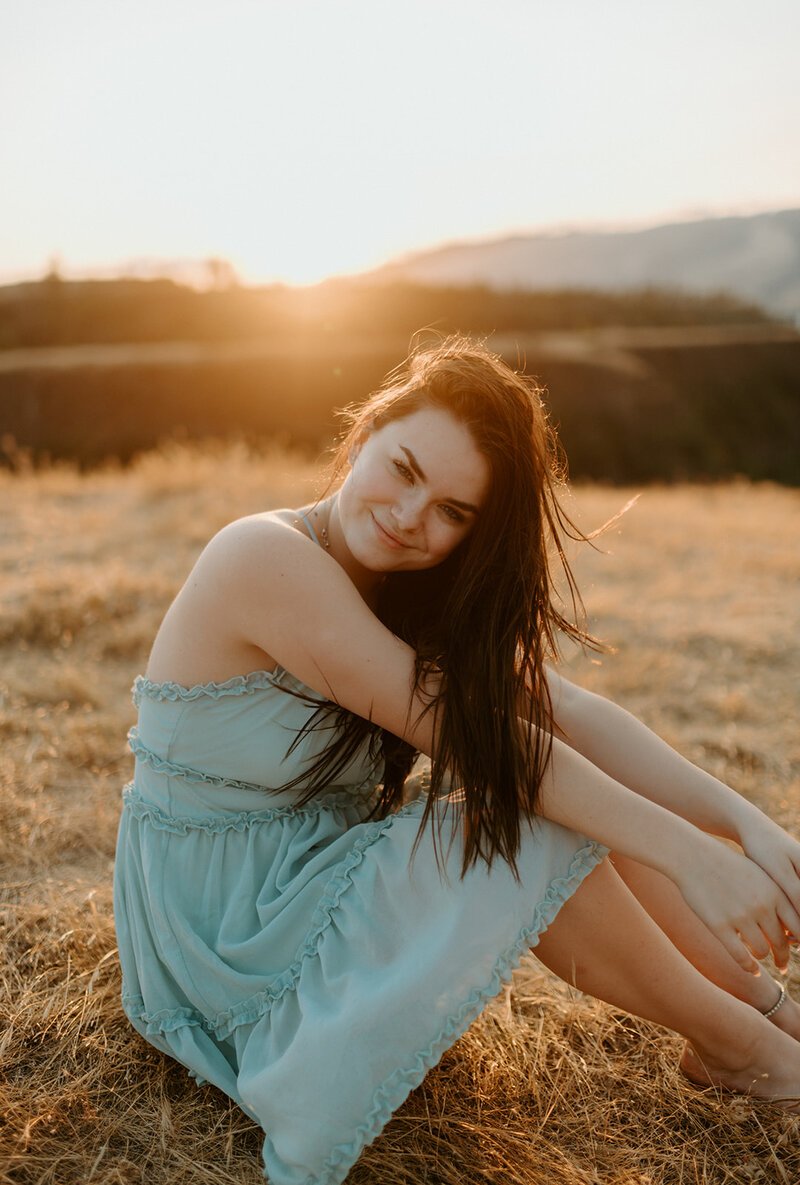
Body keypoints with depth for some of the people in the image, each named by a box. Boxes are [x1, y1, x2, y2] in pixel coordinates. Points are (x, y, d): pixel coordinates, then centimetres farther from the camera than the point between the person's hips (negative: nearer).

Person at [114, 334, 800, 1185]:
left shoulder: (423, 591, -1)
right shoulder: (266, 558, -26)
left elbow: (570, 714, -10)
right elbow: (467, 733, -28)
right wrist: (682, 852, -25)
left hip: (321, 870, 7)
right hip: (224, 920, -7)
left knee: (582, 796, -9)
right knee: (533, 837, -21)